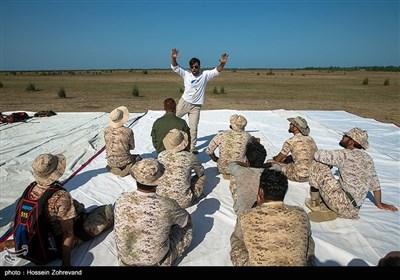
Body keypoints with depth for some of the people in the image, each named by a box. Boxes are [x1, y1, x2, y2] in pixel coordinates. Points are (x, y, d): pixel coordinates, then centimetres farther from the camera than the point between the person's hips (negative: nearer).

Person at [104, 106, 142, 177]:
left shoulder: (106, 130, -9)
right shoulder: (128, 131, -20)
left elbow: (107, 145, 5)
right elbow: (132, 147, -5)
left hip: (111, 162, 4)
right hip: (124, 161, -3)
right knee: (138, 157, 28)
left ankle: (114, 169, 8)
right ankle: (126, 169, 0)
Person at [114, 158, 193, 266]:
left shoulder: (121, 200, -20)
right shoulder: (167, 205, -29)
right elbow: (185, 219, -7)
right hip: (156, 259, -3)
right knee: (187, 224, 13)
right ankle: (166, 260, 15)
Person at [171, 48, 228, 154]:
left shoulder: (205, 74, -2)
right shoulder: (186, 74, -3)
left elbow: (216, 71, -8)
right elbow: (175, 68, -10)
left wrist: (222, 63, -27)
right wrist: (173, 58, -29)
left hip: (196, 106, 0)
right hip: (184, 102, 0)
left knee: (193, 127, 5)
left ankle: (192, 147, 16)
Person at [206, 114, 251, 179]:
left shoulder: (221, 135, -12)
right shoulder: (246, 136, -12)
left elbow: (209, 151, -6)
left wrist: (216, 159, 12)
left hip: (223, 169, 2)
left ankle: (226, 173, 15)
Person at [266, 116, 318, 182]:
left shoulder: (291, 141, -13)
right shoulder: (310, 139, 7)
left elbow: (277, 159, -4)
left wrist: (272, 159, 19)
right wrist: (283, 159, 23)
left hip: (300, 176, -8)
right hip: (313, 174, 8)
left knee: (269, 162, 4)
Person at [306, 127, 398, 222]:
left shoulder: (346, 155, -15)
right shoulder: (368, 158, 9)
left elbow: (318, 155, -15)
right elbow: (375, 184, 18)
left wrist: (328, 161, 8)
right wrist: (379, 204, 31)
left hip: (344, 206, -9)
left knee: (317, 166, -5)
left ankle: (314, 204, 6)